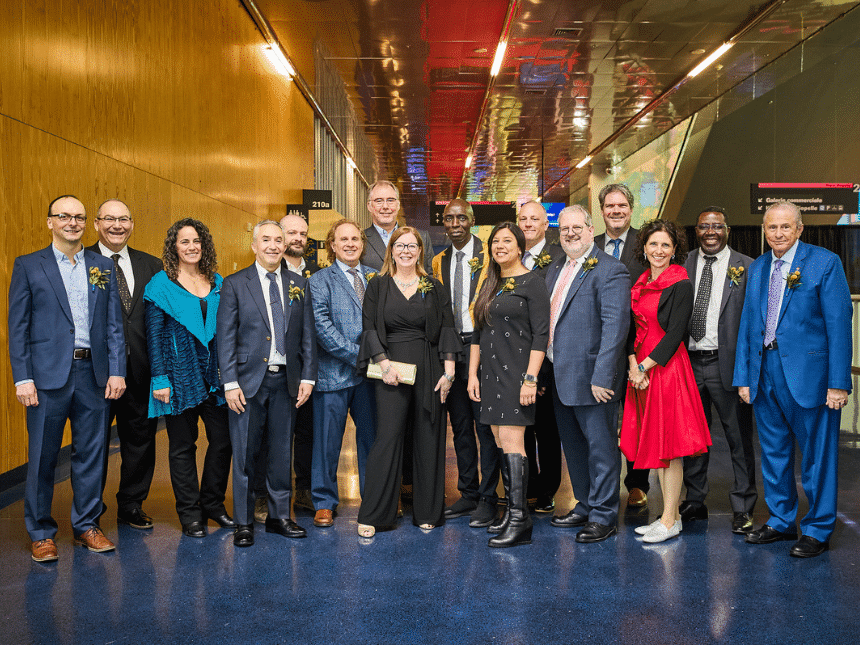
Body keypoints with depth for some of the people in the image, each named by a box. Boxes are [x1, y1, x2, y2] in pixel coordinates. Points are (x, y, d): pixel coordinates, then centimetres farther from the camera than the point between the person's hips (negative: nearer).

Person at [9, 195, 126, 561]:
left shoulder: (103, 267, 11)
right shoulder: (28, 266, 3)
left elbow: (114, 324, 9)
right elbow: (18, 328, 0)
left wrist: (117, 371, 0)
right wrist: (22, 378, -8)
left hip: (94, 374, 3)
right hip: (48, 376, -2)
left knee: (91, 454, 9)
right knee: (42, 457, 5)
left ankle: (87, 526, 23)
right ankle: (41, 533, 19)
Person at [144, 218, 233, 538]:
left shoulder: (218, 284, 9)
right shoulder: (161, 284, -2)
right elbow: (154, 335, -5)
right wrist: (160, 378, -11)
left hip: (215, 376, 4)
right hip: (180, 376, -4)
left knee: (223, 440, 4)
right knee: (182, 446, 6)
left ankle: (212, 503, 22)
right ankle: (190, 513, 18)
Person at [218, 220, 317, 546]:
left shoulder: (299, 285, 9)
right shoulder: (235, 284, 0)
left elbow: (308, 335, 9)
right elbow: (225, 338, -4)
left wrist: (307, 377, 2)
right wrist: (230, 383, -10)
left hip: (286, 380, 3)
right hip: (249, 379, -3)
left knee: (282, 452, 11)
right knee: (245, 454, 4)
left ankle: (279, 516, 24)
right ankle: (243, 522, 17)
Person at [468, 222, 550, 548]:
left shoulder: (532, 283, -5)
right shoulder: (490, 285, 17)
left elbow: (540, 334, -11)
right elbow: (477, 332, 19)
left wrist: (531, 379, -17)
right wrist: (473, 373, 12)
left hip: (517, 372, -7)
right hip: (491, 373, 7)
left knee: (512, 442, -11)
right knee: (502, 443, 8)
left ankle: (519, 522, -7)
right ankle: (515, 510, 17)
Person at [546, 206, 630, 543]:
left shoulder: (609, 270, -12)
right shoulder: (555, 271, 14)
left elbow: (615, 327, -19)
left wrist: (602, 377, -23)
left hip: (592, 379, -8)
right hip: (561, 377, 8)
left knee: (600, 447, 3)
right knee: (574, 447, 18)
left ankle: (603, 516, 15)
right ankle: (586, 505, 33)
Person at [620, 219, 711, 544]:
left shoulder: (681, 285, -8)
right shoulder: (640, 283, 13)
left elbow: (675, 334, -13)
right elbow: (632, 327, 9)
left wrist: (644, 365, -15)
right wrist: (633, 365, -5)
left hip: (667, 367, -7)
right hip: (640, 367, 7)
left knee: (668, 444, -3)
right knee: (653, 442, 10)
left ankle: (670, 521, 7)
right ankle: (670, 514, 20)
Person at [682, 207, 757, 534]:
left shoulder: (747, 267, -1)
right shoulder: (683, 265, 8)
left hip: (727, 363, -3)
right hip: (688, 361, 3)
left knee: (739, 437, 5)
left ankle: (743, 507, 19)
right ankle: (695, 501, 28)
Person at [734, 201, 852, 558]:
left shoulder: (825, 262, -5)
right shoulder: (757, 268, 11)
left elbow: (838, 323, -9)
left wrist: (838, 382, -14)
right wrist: (743, 377, 8)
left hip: (807, 371, -5)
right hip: (765, 373, 6)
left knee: (817, 454, 4)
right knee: (773, 452, 15)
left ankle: (818, 529, 18)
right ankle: (780, 521, 29)